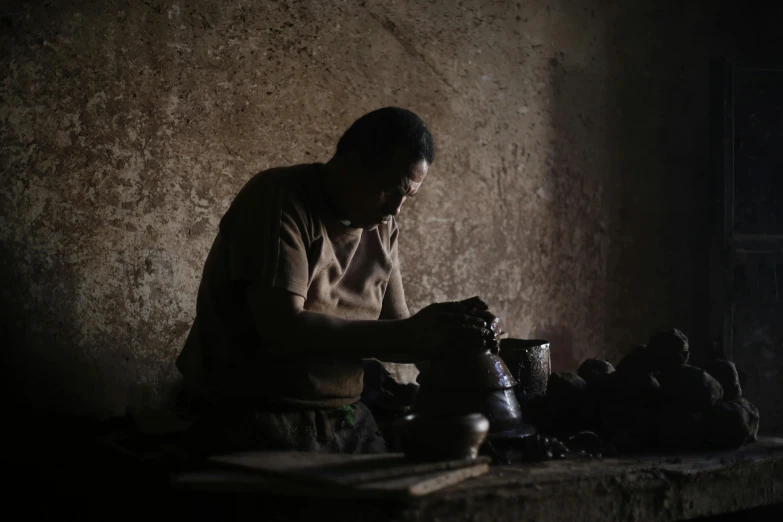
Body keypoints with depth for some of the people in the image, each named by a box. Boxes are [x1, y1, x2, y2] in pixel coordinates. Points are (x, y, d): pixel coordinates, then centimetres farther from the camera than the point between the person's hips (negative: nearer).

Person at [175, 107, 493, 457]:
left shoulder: (384, 229, 10)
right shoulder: (280, 202, -13)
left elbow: (391, 335, 10)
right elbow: (284, 330, -24)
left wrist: (445, 336, -12)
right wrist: (408, 333, -25)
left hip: (342, 414, 7)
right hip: (253, 413, -7)